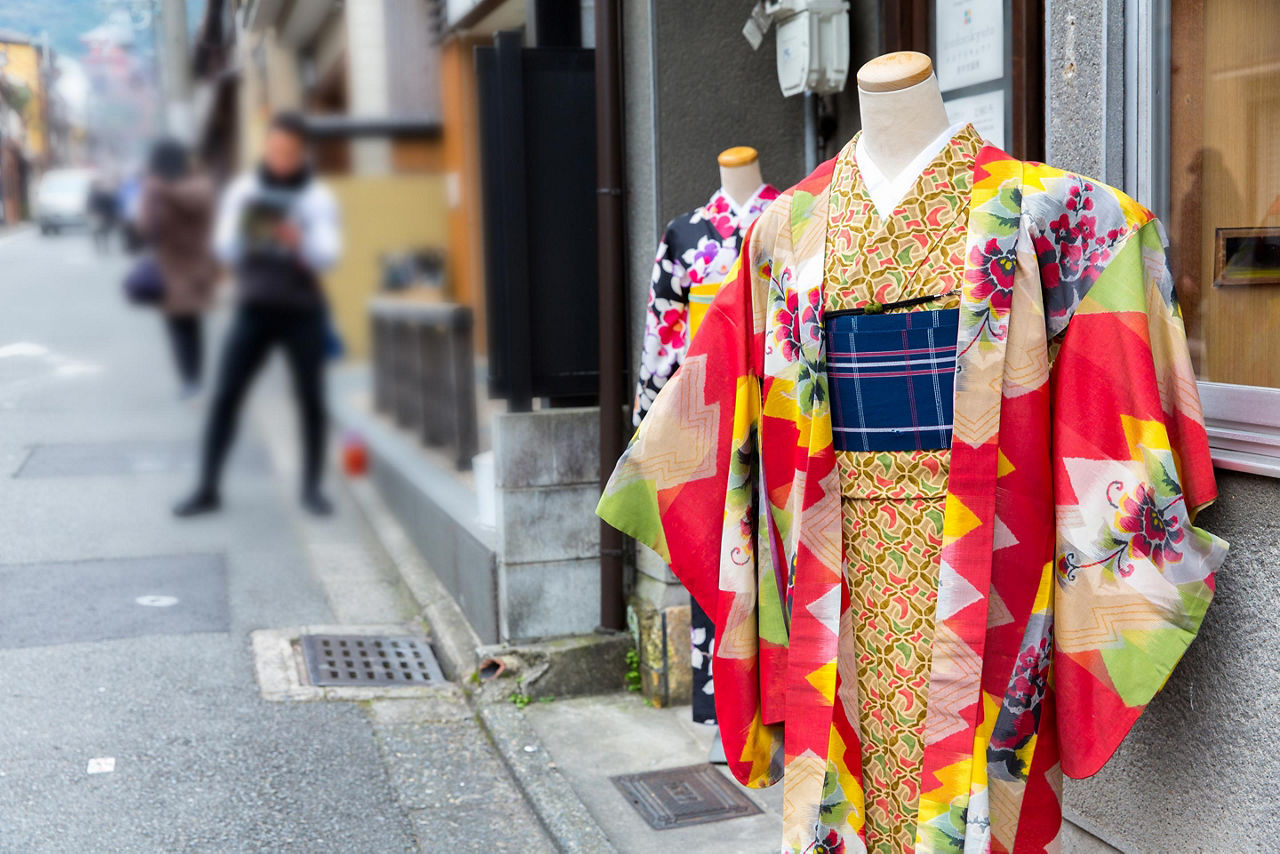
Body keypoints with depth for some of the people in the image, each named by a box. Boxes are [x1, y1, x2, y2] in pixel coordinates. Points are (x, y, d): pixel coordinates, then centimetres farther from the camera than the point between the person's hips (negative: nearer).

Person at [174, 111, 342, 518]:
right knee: (225, 397, -4)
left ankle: (312, 487, 13)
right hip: (255, 308, 1)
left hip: (303, 311, -1)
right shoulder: (243, 190, 7)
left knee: (311, 400, 0)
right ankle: (207, 488, 2)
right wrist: (243, 235, -18)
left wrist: (298, 240, -29)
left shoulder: (318, 198, 2)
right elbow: (225, 250, 3)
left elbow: (328, 255, -9)